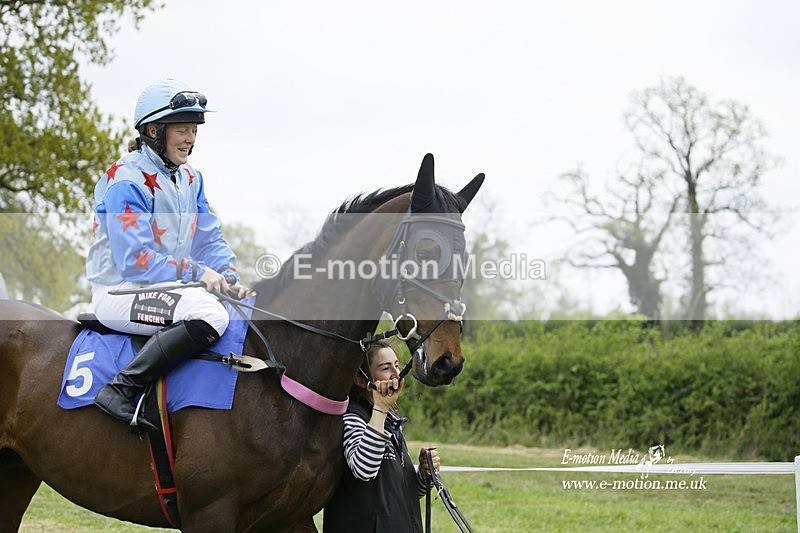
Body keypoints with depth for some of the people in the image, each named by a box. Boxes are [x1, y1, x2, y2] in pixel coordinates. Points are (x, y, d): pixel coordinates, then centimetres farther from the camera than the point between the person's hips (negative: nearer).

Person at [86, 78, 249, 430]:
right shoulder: (127, 181, -15)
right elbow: (134, 260, -21)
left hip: (168, 287, 9)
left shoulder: (191, 179, 13)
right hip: (121, 291, -9)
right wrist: (196, 272, -22)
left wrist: (228, 277, -9)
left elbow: (209, 239, 11)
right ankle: (120, 391, -31)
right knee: (209, 313, -33)